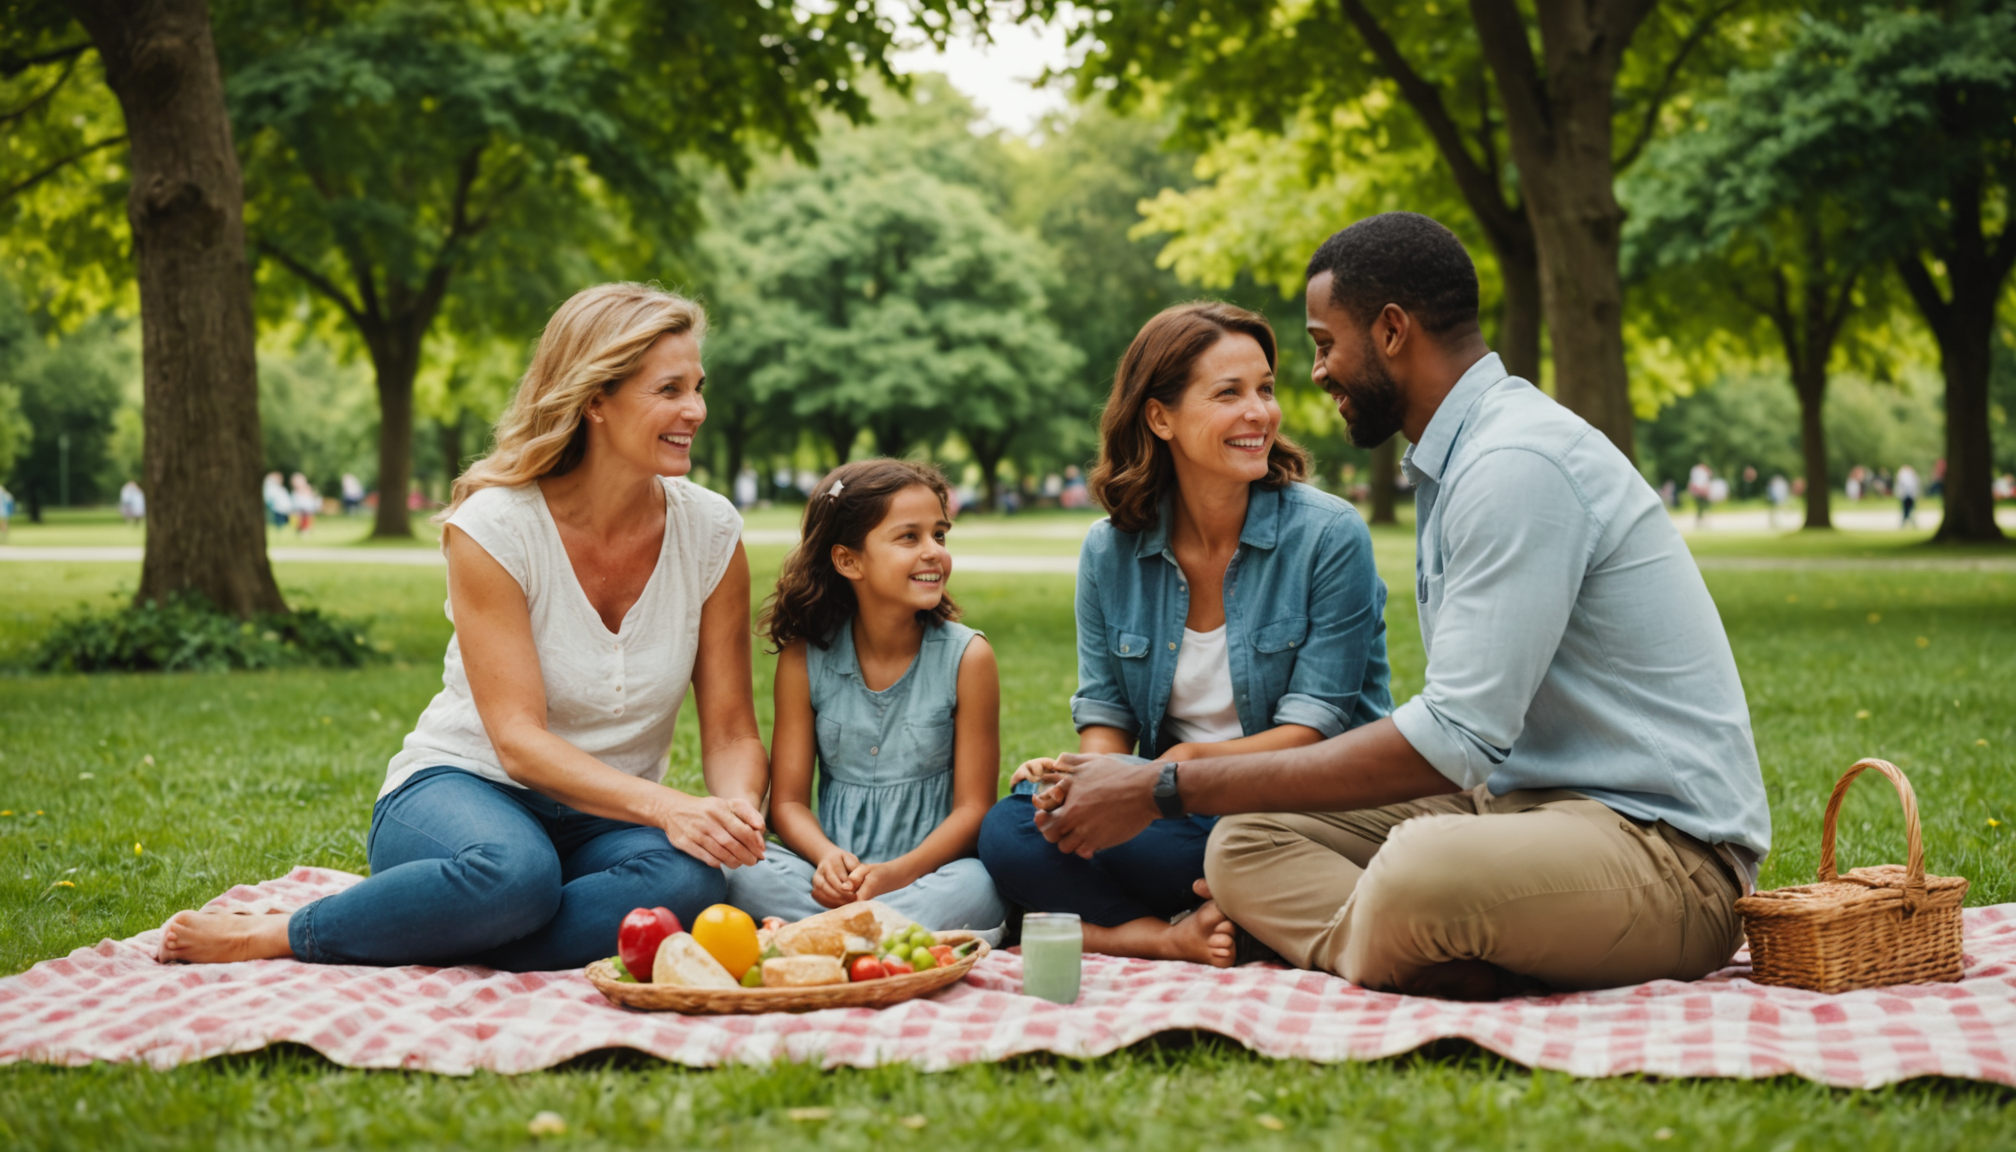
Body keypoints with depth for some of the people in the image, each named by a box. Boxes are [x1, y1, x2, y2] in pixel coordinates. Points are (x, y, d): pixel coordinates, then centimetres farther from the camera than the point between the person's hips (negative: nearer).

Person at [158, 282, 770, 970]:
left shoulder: (710, 533, -3)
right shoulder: (492, 528, -14)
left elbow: (731, 733, -1)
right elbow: (518, 738, -20)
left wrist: (737, 810, -25)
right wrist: (667, 807, -34)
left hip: (602, 825, 4)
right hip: (460, 789, -3)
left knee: (690, 877, -34)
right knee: (514, 869, -41)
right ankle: (268, 936, -16)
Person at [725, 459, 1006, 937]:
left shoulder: (967, 658, -1)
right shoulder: (804, 659, 4)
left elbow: (973, 807, -3)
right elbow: (788, 799, 4)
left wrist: (898, 872, -20)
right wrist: (827, 857, -19)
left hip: (928, 873, -2)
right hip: (837, 875, 2)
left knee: (975, 889, -36)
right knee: (742, 869, -28)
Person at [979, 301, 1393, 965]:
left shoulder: (1329, 536, -8)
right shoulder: (1109, 552, 5)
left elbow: (1314, 729, -10)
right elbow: (1106, 713, 8)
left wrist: (1187, 763, -25)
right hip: (1178, 813, 5)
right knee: (1008, 832, -21)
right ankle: (1183, 937, -25)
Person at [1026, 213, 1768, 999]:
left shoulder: (1518, 462, -18)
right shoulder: (1457, 460, 16)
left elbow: (1452, 741, -24)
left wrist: (1167, 788, -21)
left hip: (1663, 843, -11)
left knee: (1420, 871, -41)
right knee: (1245, 844, -2)